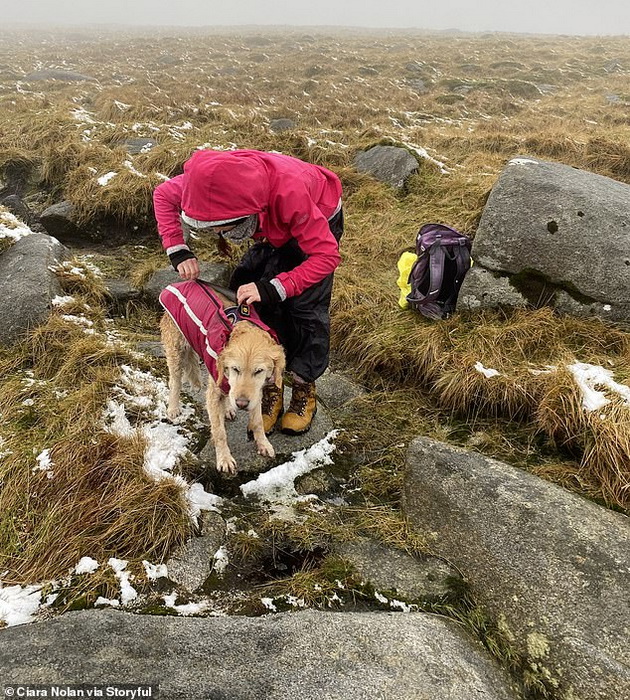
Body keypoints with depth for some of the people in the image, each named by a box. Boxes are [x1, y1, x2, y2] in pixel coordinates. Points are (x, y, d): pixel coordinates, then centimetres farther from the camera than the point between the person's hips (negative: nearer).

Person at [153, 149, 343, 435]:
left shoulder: (289, 191, -47)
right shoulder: (211, 180, -32)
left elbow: (327, 255, -39)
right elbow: (163, 195, -12)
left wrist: (274, 288, -46)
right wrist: (178, 250, -24)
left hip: (320, 223, -4)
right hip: (276, 227, 5)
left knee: (305, 305, -14)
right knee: (263, 306, -7)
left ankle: (304, 390, 3)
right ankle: (271, 388, 5)